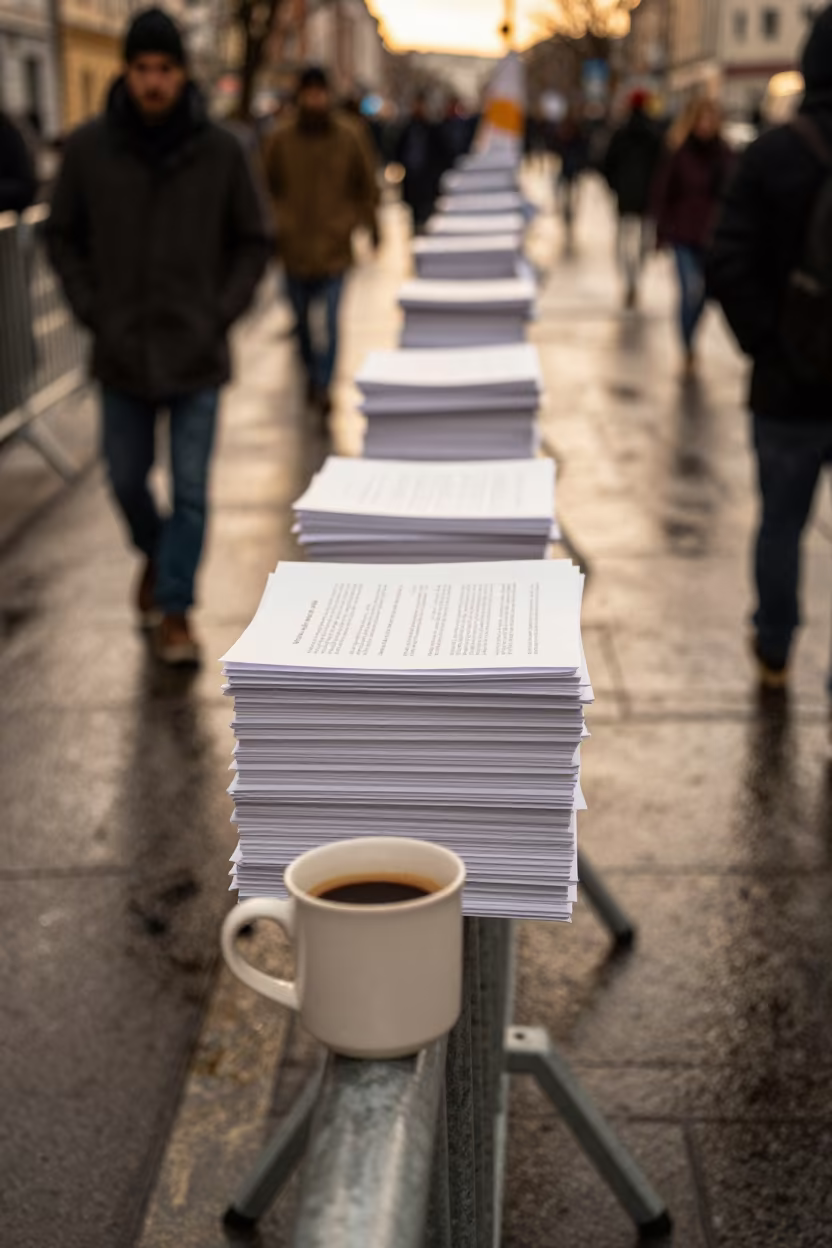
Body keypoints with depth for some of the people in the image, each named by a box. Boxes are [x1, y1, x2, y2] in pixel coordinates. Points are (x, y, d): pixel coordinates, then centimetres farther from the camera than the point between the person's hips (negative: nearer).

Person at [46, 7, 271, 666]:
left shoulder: (221, 150, -6)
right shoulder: (89, 147, -5)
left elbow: (254, 240, 4)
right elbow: (63, 235, 6)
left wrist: (223, 311, -5)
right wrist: (92, 310, -2)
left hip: (198, 353, -1)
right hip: (122, 353, 1)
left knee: (191, 490, 1)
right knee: (128, 479, 13)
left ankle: (174, 608, 16)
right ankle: (155, 554, 44)